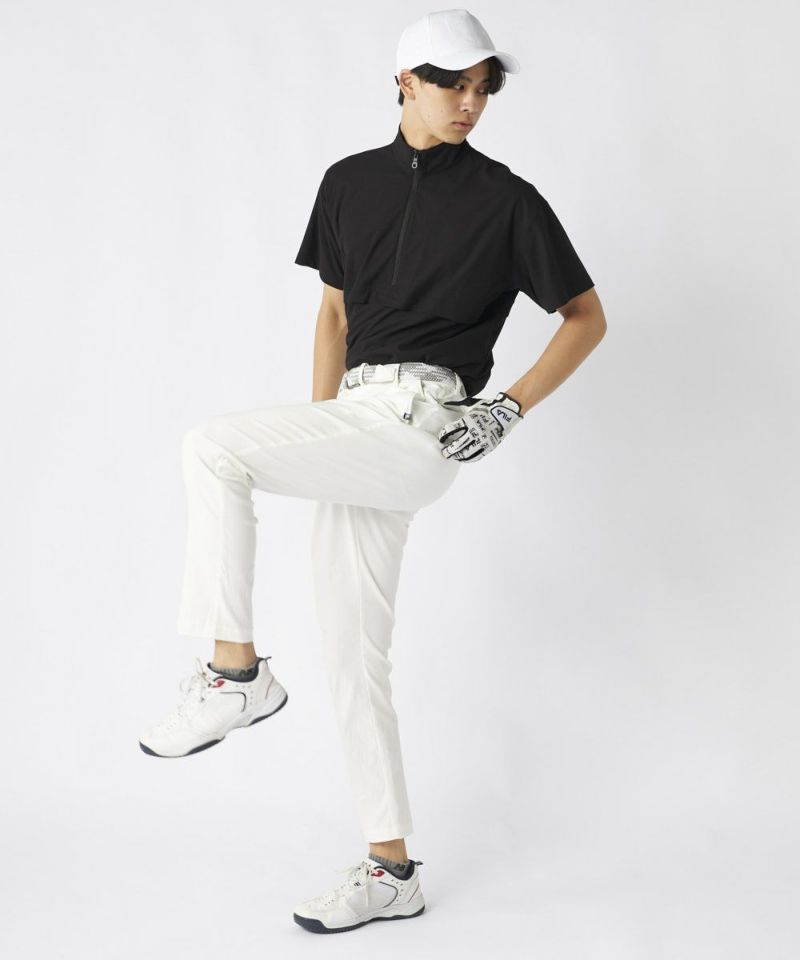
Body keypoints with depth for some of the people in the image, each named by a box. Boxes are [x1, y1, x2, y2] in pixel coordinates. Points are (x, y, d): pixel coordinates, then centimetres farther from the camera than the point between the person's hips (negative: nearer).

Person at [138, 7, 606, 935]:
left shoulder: (506, 199, 0)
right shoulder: (350, 181, 13)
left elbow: (586, 316, 6)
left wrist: (510, 409, -5)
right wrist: (313, 446, 13)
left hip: (422, 424, -6)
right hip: (357, 423, 6)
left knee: (210, 447, -22)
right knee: (352, 656, 6)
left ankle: (235, 670, -9)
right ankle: (390, 870, 17)